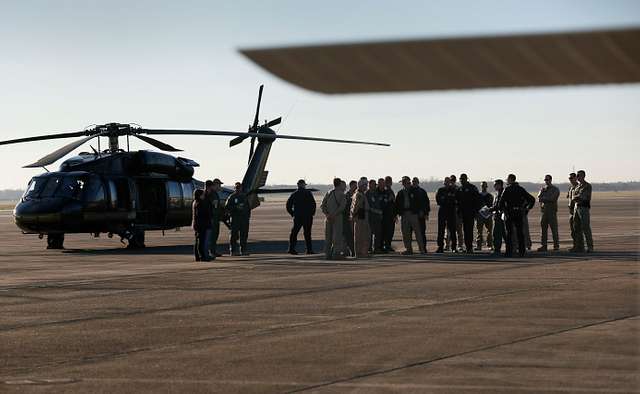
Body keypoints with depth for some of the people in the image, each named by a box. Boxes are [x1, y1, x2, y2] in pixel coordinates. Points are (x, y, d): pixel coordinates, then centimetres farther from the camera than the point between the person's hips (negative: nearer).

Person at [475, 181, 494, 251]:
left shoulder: (490, 196, 12)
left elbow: (492, 206, 8)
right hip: (480, 215, 0)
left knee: (489, 231, 0)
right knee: (479, 231, -3)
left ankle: (490, 245, 4)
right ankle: (478, 245, -2)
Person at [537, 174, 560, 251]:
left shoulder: (555, 189, 2)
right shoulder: (542, 189, 16)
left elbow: (552, 198, -13)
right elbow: (539, 198, 1)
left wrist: (543, 198, -7)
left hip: (552, 211, -4)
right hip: (543, 211, 4)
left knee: (554, 229, -4)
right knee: (543, 228, 2)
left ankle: (556, 246, 0)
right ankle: (543, 245, 4)